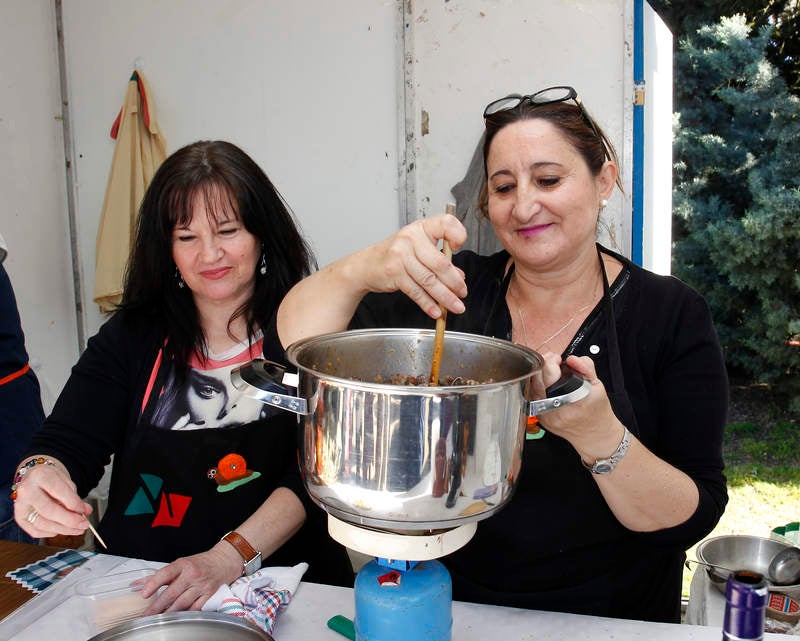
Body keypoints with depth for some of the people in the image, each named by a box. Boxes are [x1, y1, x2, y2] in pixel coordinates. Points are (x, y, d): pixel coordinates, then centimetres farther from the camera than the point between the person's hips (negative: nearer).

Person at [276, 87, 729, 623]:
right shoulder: (454, 289, -4)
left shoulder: (674, 316, -7)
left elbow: (692, 521, -11)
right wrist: (362, 270, -31)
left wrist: (599, 436, -29)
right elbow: (297, 341, -12)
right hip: (446, 606, 2)